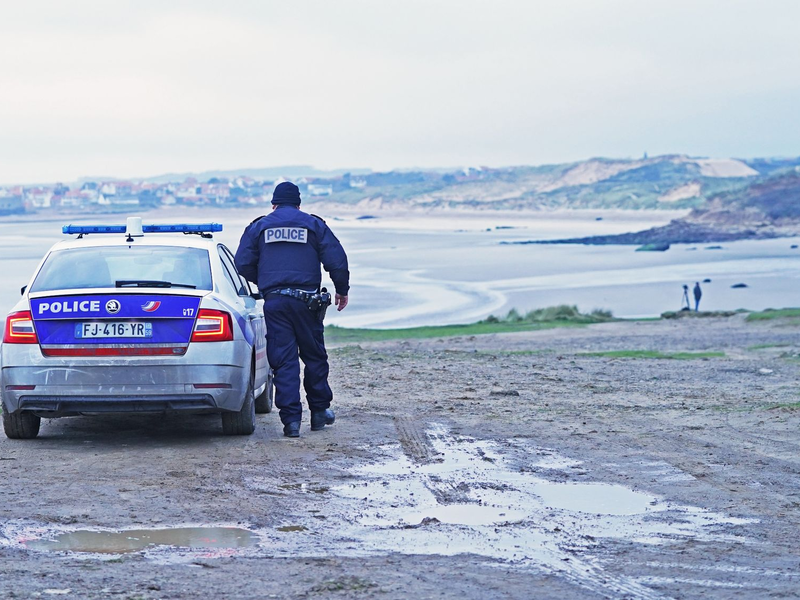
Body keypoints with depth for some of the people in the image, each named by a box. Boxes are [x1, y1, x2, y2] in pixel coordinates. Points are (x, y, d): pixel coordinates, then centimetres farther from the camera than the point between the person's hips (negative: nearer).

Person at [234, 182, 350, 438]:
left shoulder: (258, 227, 9)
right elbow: (337, 261, 3)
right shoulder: (314, 225, 9)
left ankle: (291, 419, -7)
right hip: (305, 299, 0)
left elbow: (243, 263, 5)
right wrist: (342, 290, 18)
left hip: (274, 301, 0)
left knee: (283, 360, 0)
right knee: (314, 355, 14)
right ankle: (319, 411, 21)